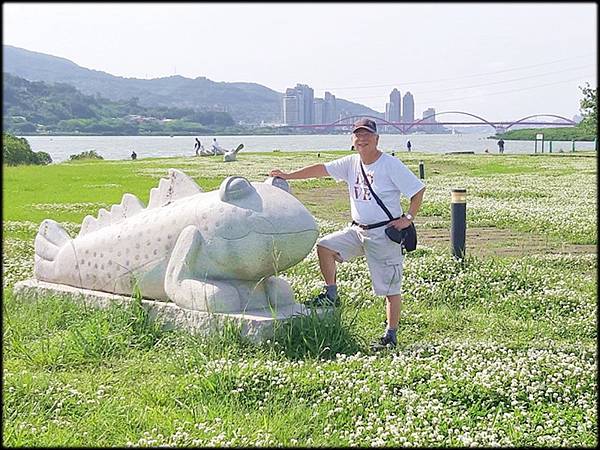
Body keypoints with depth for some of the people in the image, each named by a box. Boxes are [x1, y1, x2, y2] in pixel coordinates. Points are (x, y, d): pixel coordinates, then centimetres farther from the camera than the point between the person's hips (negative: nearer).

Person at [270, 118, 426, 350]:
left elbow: (418, 190, -9)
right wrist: (288, 176, 1)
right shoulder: (351, 163, 5)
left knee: (390, 287, -1)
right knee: (325, 246, -6)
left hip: (384, 233, -6)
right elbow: (321, 169, 5)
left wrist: (408, 218, -15)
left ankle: (391, 335, 10)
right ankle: (331, 295, 7)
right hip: (357, 230, 6)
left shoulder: (391, 165, -12)